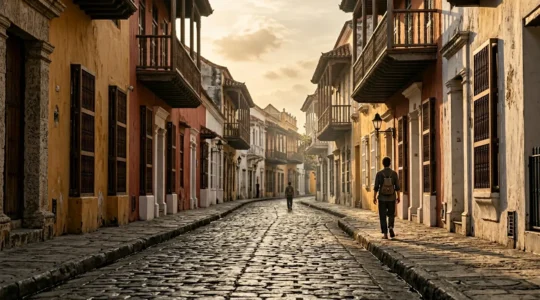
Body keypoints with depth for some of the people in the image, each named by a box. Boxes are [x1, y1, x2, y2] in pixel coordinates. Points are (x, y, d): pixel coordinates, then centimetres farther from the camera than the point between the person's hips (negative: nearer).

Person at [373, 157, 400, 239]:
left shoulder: (379, 174, -6)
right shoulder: (394, 173, -4)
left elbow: (376, 187, -6)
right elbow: (397, 187, -3)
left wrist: (374, 197, 2)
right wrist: (398, 197, 5)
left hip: (382, 198, -1)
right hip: (391, 198, 1)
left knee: (383, 216, 6)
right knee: (391, 215, 17)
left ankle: (385, 234, 1)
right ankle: (390, 227, -7)